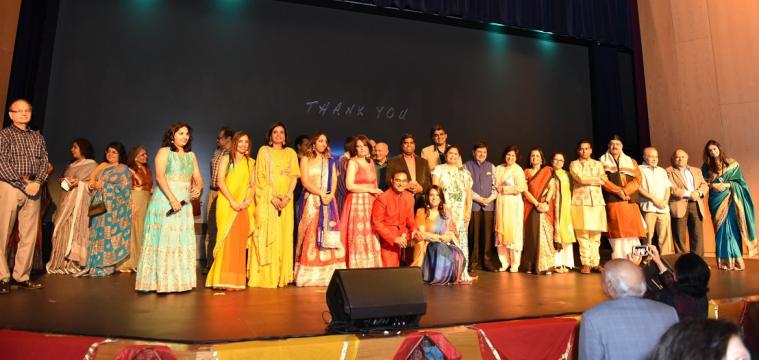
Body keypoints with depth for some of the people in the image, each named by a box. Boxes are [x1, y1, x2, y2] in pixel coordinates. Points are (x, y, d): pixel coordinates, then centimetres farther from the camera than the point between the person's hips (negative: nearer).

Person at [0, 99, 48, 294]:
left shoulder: (37, 137, 16)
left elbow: (44, 162, 9)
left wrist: (37, 182, -8)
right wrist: (23, 184, -13)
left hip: (33, 188, 4)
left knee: (29, 234, 4)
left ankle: (21, 276, 11)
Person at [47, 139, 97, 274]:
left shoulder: (92, 164, 0)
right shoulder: (72, 165, 21)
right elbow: (65, 178, 25)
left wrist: (79, 183, -16)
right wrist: (63, 181, 4)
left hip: (80, 202, -6)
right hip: (66, 201, 7)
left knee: (75, 230, -8)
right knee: (63, 230, 2)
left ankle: (73, 262, -4)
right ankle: (62, 262, 5)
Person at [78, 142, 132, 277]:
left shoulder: (123, 169, 3)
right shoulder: (103, 166, 22)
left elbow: (123, 187, -8)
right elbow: (93, 180, 20)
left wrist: (103, 185, -6)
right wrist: (92, 183, -3)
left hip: (113, 207, -6)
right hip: (99, 206, 6)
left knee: (108, 234, -6)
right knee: (97, 233, 3)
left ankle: (106, 266, -2)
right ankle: (92, 265, 6)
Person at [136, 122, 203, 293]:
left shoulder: (191, 155, 16)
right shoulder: (164, 152, 1)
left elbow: (198, 178, 9)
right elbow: (160, 176, -12)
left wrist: (198, 188, -15)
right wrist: (172, 199, -22)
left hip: (184, 202, 5)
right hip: (165, 200, -5)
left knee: (183, 240, 4)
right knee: (164, 238, -6)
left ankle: (180, 280, 10)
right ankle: (162, 281, -1)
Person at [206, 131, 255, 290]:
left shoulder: (251, 162, 15)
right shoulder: (226, 159, 7)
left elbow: (253, 184, 9)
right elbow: (220, 181, -3)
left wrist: (248, 200, -8)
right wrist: (232, 201, -13)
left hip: (244, 206, 3)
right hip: (227, 204, -3)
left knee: (240, 242, 1)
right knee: (226, 240, -7)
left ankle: (237, 280, 7)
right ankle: (223, 279, -1)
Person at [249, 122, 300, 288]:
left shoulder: (291, 153, 12)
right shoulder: (264, 151, 5)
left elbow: (294, 176, 6)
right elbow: (260, 176, -2)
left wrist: (287, 196, -8)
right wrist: (272, 197, -13)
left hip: (285, 201, 3)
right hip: (266, 199, -2)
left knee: (284, 236, 2)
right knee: (266, 235, -4)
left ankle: (281, 276, 8)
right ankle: (264, 276, 1)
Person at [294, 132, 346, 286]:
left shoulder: (330, 161, 17)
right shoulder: (306, 159, 7)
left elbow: (334, 180, 8)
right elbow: (305, 181, -4)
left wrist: (330, 195, -11)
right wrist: (321, 194, -13)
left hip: (328, 201, 3)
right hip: (311, 201, -3)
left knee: (329, 236, -3)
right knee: (311, 235, -7)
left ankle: (328, 273, -1)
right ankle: (310, 275, -3)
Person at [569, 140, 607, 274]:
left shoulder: (598, 164, 17)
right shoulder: (574, 164, 8)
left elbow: (604, 180, 1)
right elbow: (580, 179, -9)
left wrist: (588, 180, -9)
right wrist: (597, 179, 0)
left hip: (597, 201, 3)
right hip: (581, 202, -3)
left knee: (596, 234, 3)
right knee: (583, 234, -6)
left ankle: (595, 263, 11)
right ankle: (586, 264, 0)